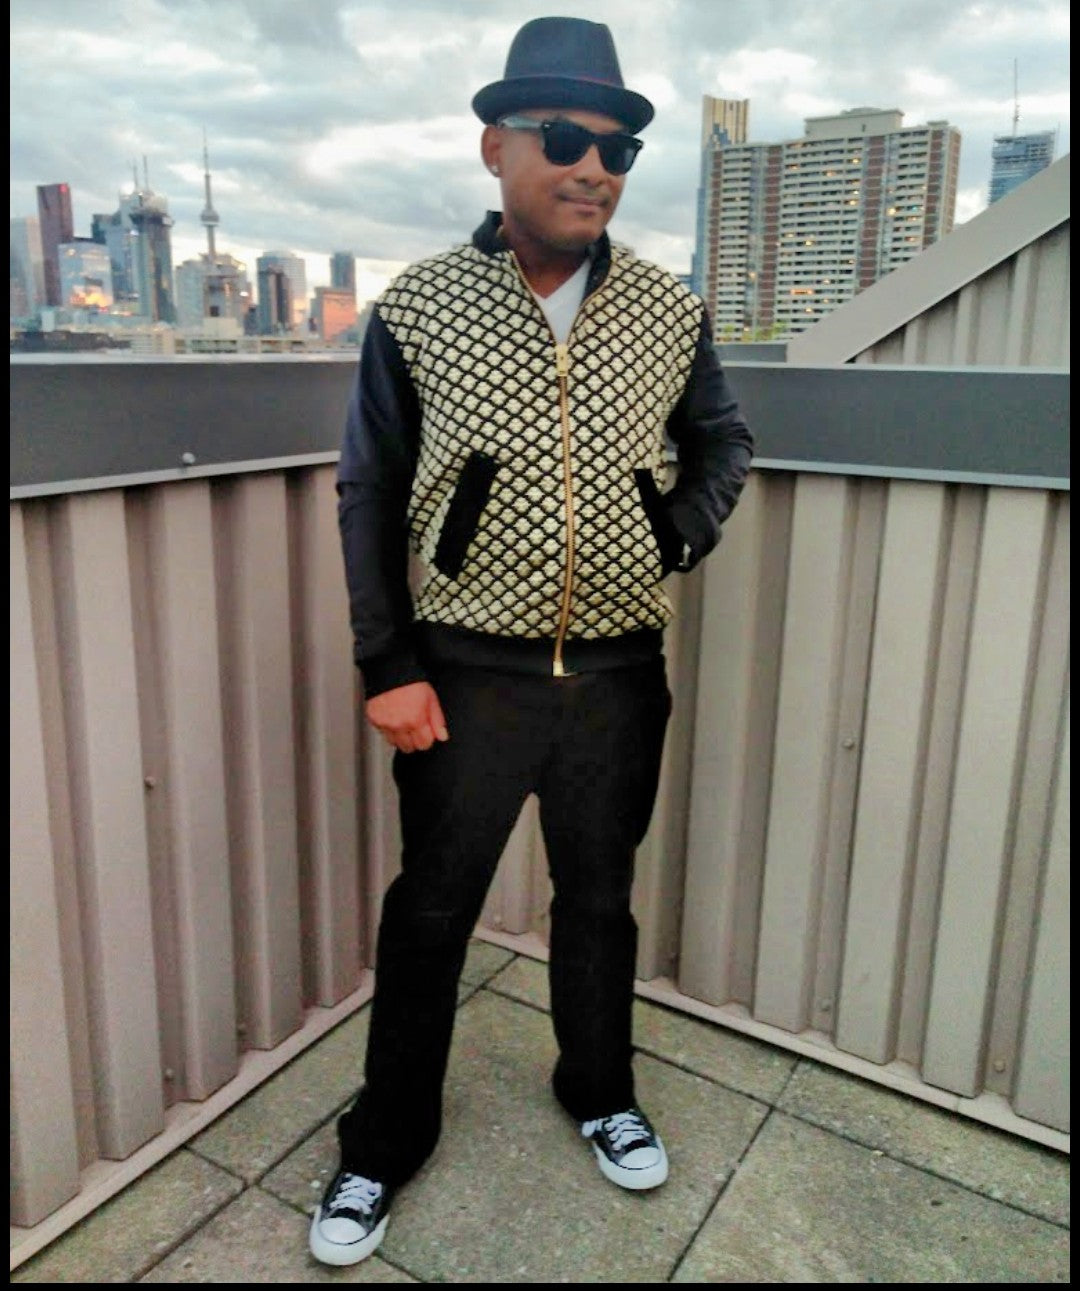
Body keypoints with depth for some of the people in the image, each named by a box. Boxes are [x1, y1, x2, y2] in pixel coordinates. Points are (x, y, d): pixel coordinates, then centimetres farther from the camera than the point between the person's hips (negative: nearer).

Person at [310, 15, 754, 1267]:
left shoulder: (671, 313, -1)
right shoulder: (416, 309, -7)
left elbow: (722, 442, 15)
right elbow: (369, 494, -3)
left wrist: (683, 535, -2)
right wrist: (389, 667, -7)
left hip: (618, 676, 2)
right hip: (466, 676, -2)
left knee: (600, 898, 20)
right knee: (430, 909, 12)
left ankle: (600, 1092, 46)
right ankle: (384, 1144, 35)